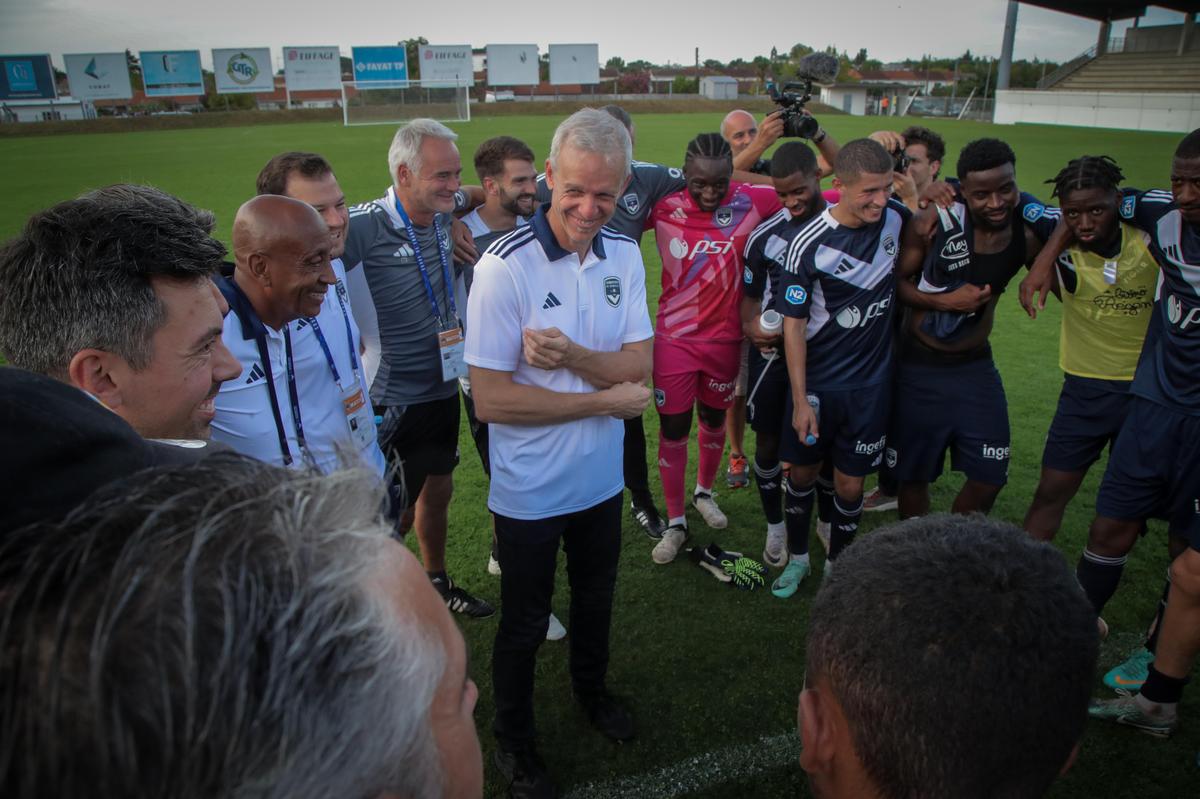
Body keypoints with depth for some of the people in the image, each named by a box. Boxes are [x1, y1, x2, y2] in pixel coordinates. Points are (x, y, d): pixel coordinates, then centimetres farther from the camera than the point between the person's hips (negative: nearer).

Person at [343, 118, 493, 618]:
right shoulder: (361, 228, -21)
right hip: (393, 401, -7)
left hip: (443, 387, 7)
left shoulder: (446, 217, -1)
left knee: (438, 491, 22)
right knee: (396, 514, 5)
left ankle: (437, 581, 44)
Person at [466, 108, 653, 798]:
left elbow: (639, 365, -8)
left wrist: (570, 356, -28)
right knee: (525, 623, 15)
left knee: (595, 598, 28)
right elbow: (491, 399, -25)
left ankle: (592, 688, 56)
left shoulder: (624, 254, -5)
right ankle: (513, 737, 42)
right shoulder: (505, 267, -23)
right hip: (530, 489, -5)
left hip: (602, 477, 5)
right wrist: (607, 399, -19)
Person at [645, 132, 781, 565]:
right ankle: (675, 523, 25)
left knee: (714, 419, 20)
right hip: (675, 339, -1)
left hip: (724, 338, 1)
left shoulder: (749, 202, -12)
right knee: (673, 429, 6)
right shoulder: (663, 207, -12)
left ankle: (704, 492, 48)